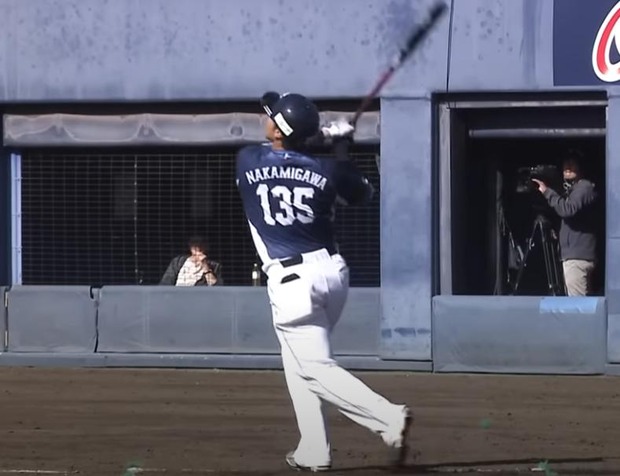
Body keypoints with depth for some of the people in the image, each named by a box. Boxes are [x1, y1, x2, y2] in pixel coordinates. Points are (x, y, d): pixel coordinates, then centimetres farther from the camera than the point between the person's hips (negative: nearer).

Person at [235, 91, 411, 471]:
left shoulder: (248, 161, -3)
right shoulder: (326, 170, 1)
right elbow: (364, 195, 20)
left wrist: (321, 136, 18)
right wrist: (341, 150, 25)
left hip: (290, 280, -5)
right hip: (333, 272, 5)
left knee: (316, 368, -6)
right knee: (300, 362, 21)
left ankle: (388, 418, -25)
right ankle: (313, 453, 19)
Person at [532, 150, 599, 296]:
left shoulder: (585, 187, -8)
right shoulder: (574, 188, 24)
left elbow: (568, 210, -24)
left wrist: (547, 192, -16)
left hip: (577, 256, -10)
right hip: (577, 254, 10)